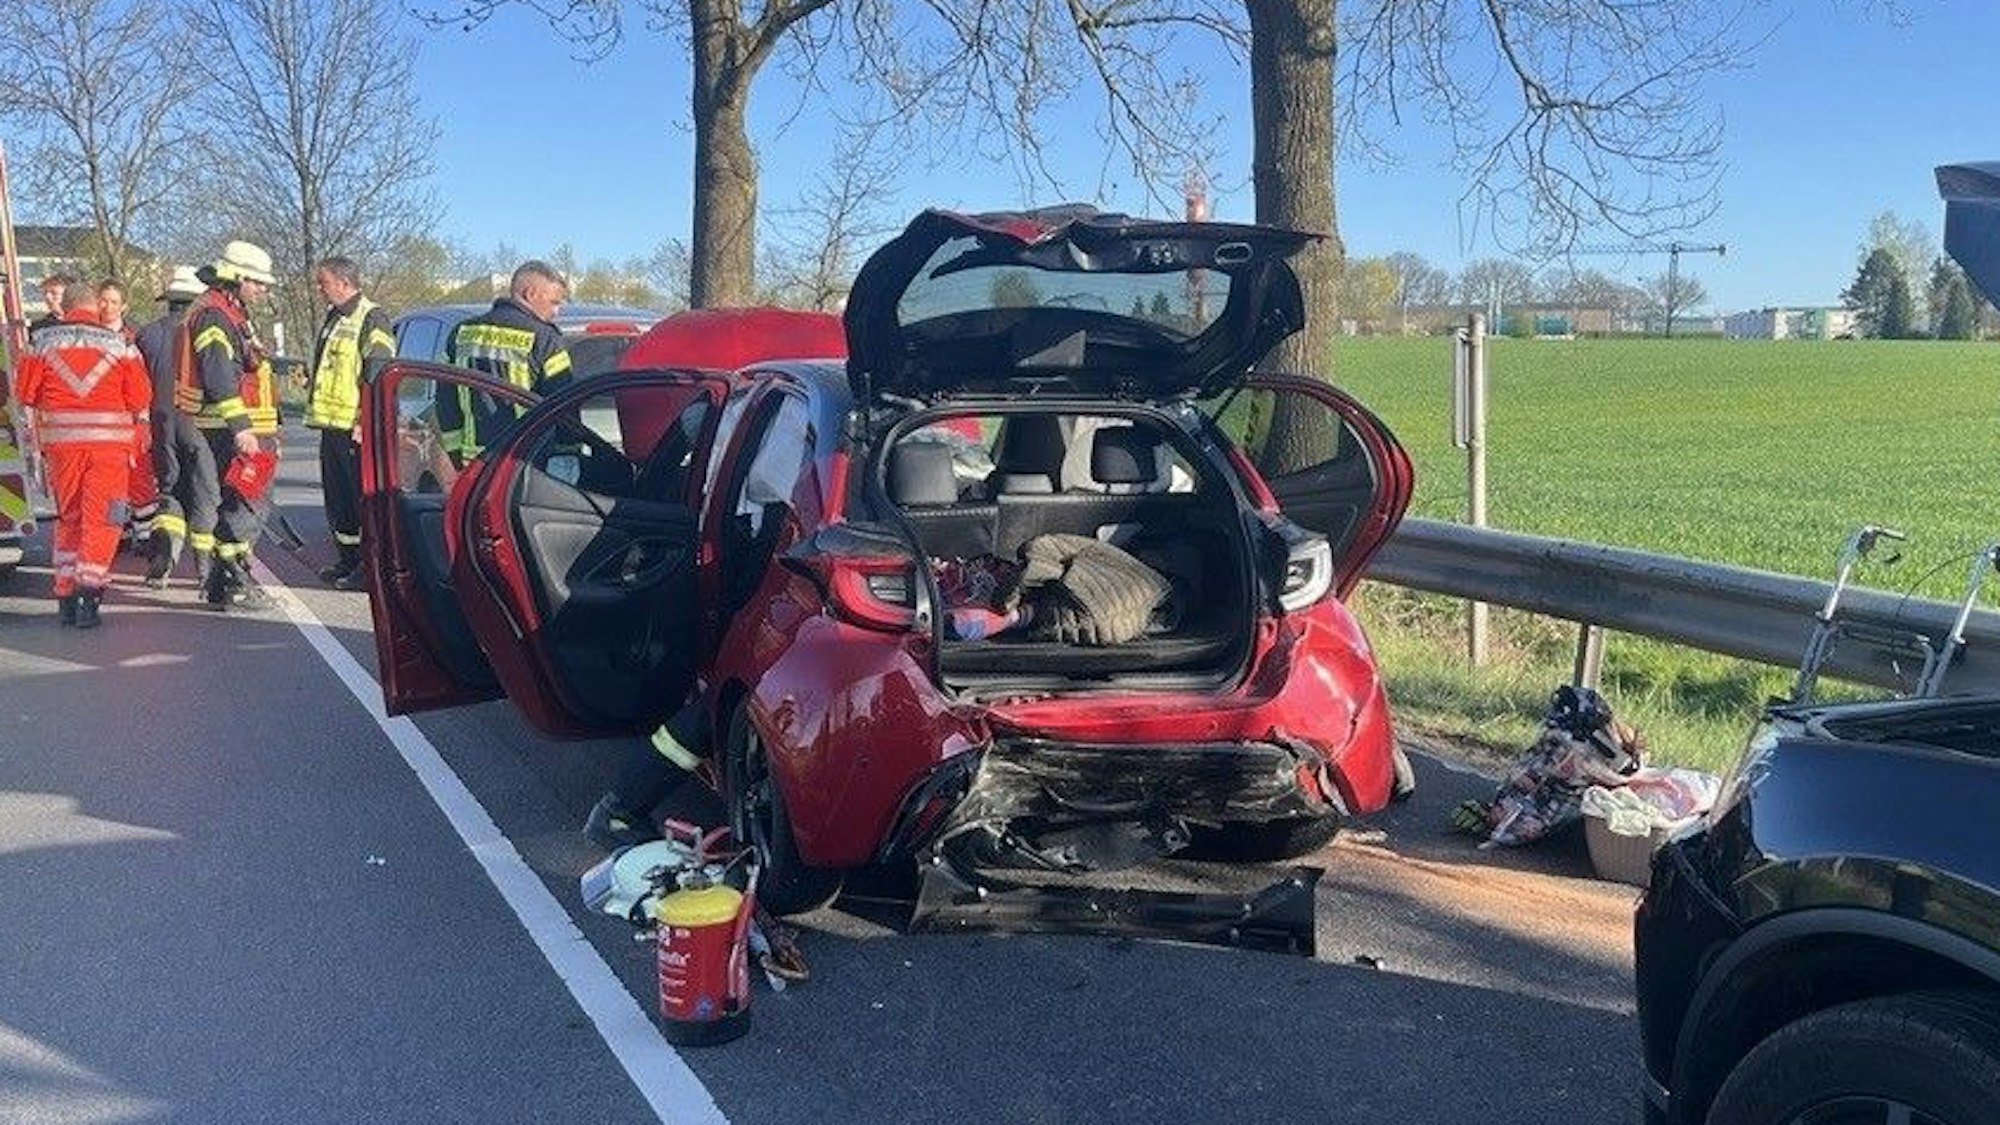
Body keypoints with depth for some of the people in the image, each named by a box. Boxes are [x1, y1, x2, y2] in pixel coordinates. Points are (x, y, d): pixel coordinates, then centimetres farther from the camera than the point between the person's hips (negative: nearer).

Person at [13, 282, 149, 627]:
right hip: (109, 442, -2)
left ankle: (66, 596, 15)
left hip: (61, 440, 2)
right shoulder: (119, 344, -1)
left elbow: (26, 394, 4)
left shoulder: (44, 342, 2)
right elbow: (140, 398, -1)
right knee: (101, 520, 1)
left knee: (68, 518, 16)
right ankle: (89, 589, -14)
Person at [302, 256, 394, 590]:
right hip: (332, 425, 10)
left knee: (365, 498, -6)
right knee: (337, 500, 14)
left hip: (355, 428, -10)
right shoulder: (334, 318, 19)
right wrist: (310, 380, 17)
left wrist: (366, 424, -21)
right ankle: (348, 561, 23)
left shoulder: (371, 319, -11)